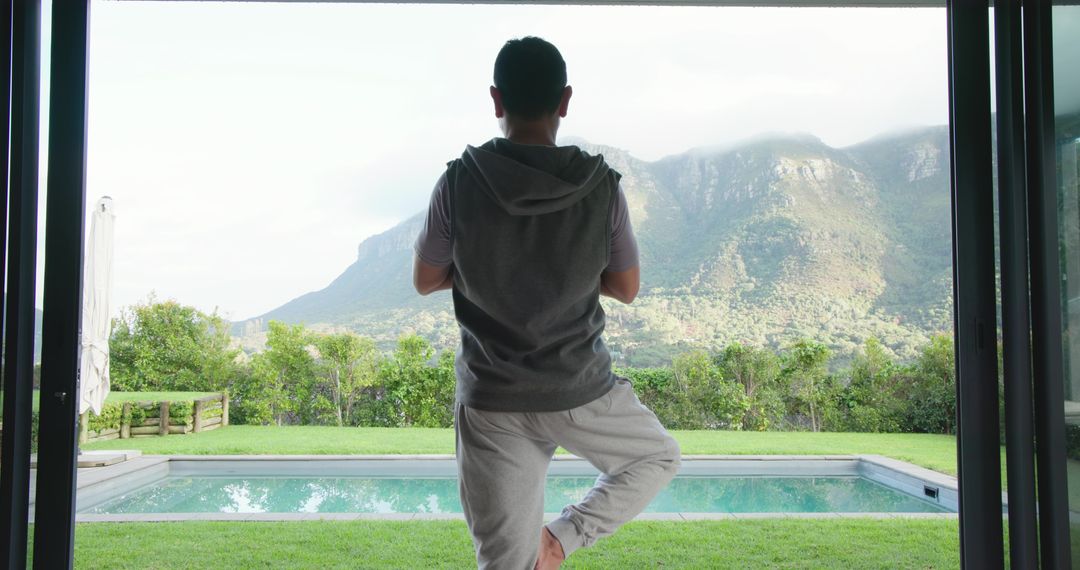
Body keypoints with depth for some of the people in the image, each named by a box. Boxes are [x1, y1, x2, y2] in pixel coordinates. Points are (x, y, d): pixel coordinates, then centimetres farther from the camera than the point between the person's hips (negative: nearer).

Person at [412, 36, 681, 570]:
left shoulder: (459, 183, -10)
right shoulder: (602, 187, -10)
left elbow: (425, 281, 1)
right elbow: (625, 288, 1)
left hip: (490, 402, 1)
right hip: (580, 394, -1)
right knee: (659, 457, 28)